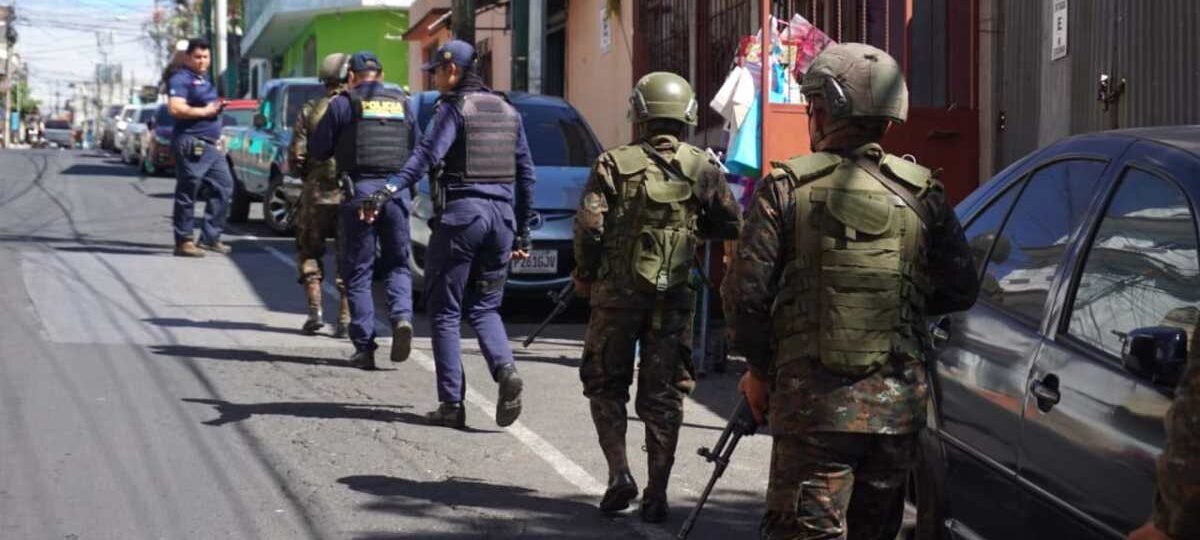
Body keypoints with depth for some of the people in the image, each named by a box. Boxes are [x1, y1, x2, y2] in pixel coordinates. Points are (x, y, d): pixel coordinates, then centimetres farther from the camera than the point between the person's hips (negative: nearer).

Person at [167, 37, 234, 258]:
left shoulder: (206, 80, 21)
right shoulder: (181, 79, -9)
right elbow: (176, 109, -23)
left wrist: (218, 107, 18)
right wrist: (205, 111, -16)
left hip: (211, 146, 9)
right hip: (191, 144, -9)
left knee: (224, 187, 7)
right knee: (187, 193, -5)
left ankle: (210, 237, 13)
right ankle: (183, 241, -1)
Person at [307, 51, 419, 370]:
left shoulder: (344, 104, 2)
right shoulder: (402, 103, 14)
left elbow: (318, 150, 5)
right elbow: (415, 148, 17)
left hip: (360, 190, -3)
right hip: (397, 189, 3)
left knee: (358, 271, 4)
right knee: (397, 263, 14)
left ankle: (364, 347, 0)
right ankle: (402, 316, -14)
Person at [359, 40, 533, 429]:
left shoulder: (453, 108, -6)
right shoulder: (507, 111, 14)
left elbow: (427, 155, -23)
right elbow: (526, 175, 17)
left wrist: (388, 192, -33)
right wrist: (522, 232, 22)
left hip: (459, 212, -6)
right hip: (501, 215, 6)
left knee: (445, 310, 4)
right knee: (484, 308, 15)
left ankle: (451, 404, 1)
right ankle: (505, 369, -13)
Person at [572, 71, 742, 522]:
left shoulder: (614, 164, -5)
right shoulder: (703, 169, 1)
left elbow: (588, 225, -12)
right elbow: (732, 226, 6)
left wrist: (585, 274, 3)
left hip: (616, 293, -1)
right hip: (674, 298, 2)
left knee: (605, 385, 14)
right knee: (663, 395, 8)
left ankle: (619, 473, 1)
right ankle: (656, 494, 6)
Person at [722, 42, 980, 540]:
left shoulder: (786, 188, -5)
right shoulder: (922, 192, 5)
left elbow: (746, 292, -8)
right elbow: (961, 290, 8)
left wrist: (760, 369, 7)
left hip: (812, 404, -4)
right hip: (898, 405, 4)